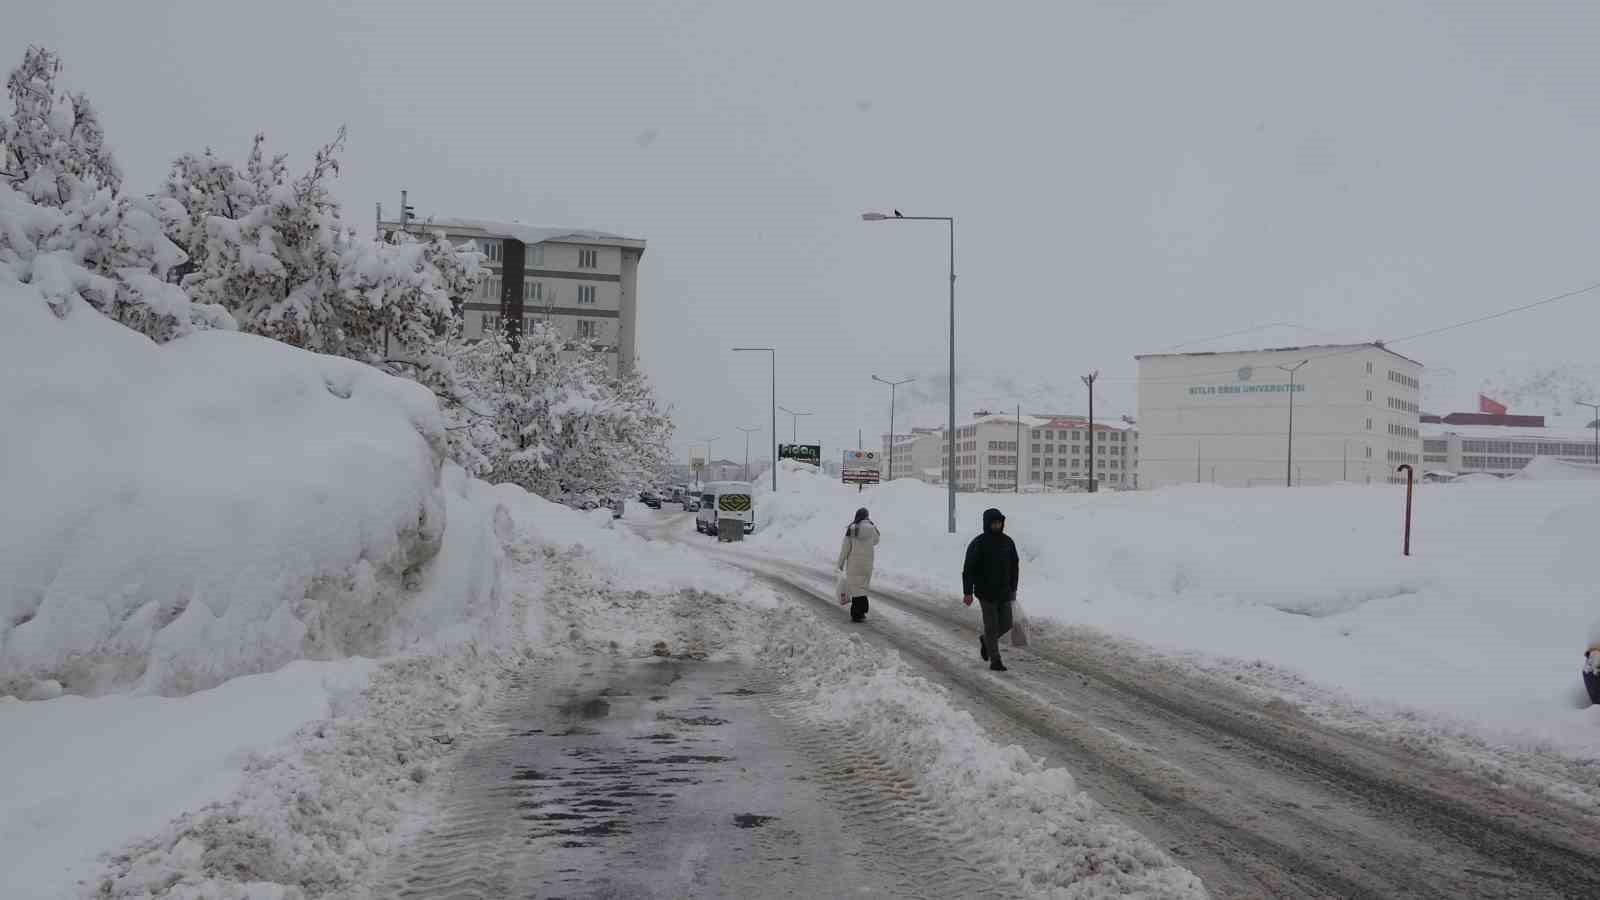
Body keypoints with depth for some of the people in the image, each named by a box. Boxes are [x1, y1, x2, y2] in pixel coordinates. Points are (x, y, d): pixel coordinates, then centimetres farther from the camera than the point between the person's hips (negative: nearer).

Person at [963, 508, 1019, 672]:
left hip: (1004, 592, 6)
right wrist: (967, 592, -14)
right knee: (992, 626, -3)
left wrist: (1013, 589, 16)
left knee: (1006, 625, 8)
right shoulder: (978, 543, -10)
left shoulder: (1008, 542, 7)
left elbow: (1014, 566, 17)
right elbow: (968, 569, -10)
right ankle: (995, 661, 5)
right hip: (986, 593, -5)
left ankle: (985, 640, 35)